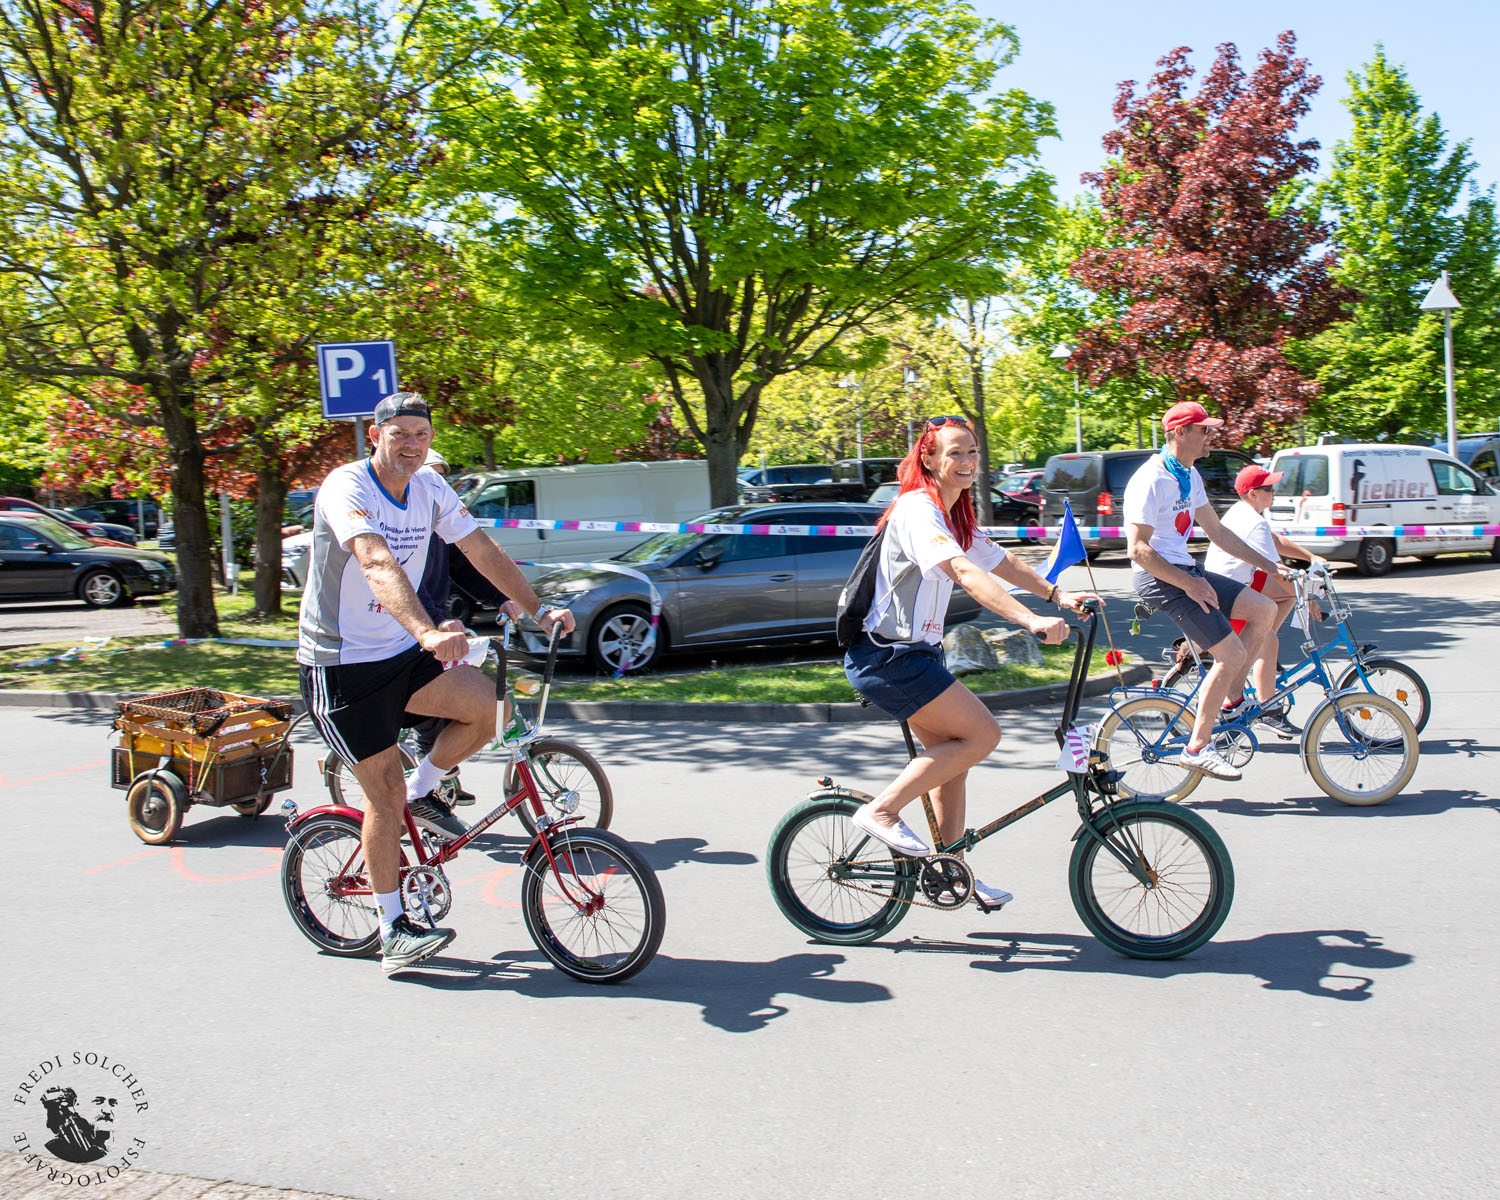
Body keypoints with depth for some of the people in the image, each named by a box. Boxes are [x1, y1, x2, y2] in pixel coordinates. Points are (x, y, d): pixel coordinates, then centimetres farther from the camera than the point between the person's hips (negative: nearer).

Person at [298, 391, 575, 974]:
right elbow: (379, 564, -37)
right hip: (341, 663, -6)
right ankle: (393, 932, 9)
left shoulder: (429, 488, 2)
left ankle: (419, 794, 11)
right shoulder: (346, 487, -20)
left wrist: (538, 610, -8)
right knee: (384, 790, -4)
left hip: (401, 652, 6)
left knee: (482, 704, -16)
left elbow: (483, 550, 3)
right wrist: (427, 632, -51)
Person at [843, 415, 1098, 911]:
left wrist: (1057, 595, 7)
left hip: (914, 652, 10)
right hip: (886, 657, -10)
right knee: (982, 733, -14)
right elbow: (964, 573, -33)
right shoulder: (918, 508, -18)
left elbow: (1001, 562, 21)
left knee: (951, 759, 12)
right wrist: (1032, 621, -42)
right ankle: (881, 811, -7)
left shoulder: (955, 515, 14)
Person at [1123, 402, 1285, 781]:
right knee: (1232, 653, -14)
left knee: (1264, 610, 3)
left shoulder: (1190, 476, 13)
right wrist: (1188, 584, -23)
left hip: (1185, 572, 9)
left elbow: (1217, 531, 21)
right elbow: (1138, 549, -23)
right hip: (1159, 578, -9)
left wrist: (1268, 565, 20)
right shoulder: (1152, 480, -17)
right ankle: (1197, 748, -6)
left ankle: (1232, 701, 13)